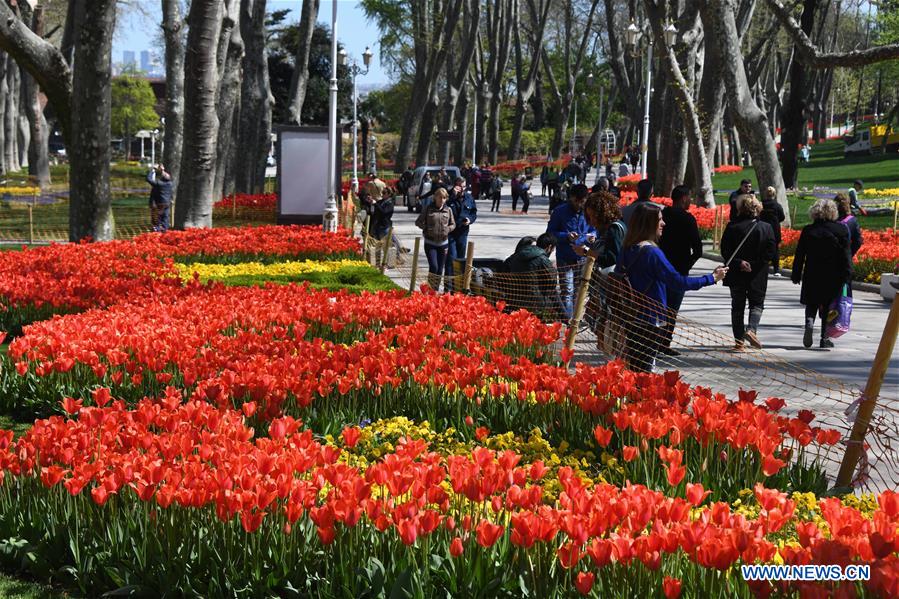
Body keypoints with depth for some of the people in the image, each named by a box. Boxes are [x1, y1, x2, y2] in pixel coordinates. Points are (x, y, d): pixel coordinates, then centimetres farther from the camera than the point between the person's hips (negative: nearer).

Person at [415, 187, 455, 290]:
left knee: (440, 269, 7)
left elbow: (453, 224, 13)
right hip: (430, 243, -3)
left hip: (443, 243, 3)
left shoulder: (448, 210, 3)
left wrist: (447, 229, -8)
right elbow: (418, 222, 1)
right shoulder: (428, 209, -4)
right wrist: (427, 229, -14)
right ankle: (430, 288, 0)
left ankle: (436, 290, 19)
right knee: (434, 267, -15)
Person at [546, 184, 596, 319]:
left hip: (582, 257, 3)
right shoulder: (560, 212, -6)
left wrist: (592, 236, -12)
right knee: (567, 292, -3)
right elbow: (550, 233, -4)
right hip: (565, 258, -3)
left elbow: (594, 230, 13)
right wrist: (566, 236, -20)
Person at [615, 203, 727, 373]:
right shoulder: (651, 252, -19)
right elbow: (678, 281, -21)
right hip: (650, 319, -8)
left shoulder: (627, 249, 4)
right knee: (643, 368, -2)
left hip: (631, 318, 8)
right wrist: (712, 278, -12)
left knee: (632, 367, 13)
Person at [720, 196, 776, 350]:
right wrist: (755, 264, -7)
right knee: (757, 303, 12)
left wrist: (738, 263, -12)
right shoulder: (766, 228, -3)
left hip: (736, 274, 0)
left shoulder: (732, 227, -5)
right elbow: (770, 251, -7)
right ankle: (752, 329, -13)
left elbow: (725, 251, -10)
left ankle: (739, 340, 8)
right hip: (758, 275, 0)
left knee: (737, 306, 9)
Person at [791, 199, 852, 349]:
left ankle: (809, 323, -14)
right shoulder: (841, 229, -4)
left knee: (811, 304, 14)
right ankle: (825, 338, 9)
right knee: (828, 308, 10)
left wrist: (796, 275, 8)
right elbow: (846, 256, -5)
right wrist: (847, 276, -3)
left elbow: (799, 256, 0)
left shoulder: (808, 230, -3)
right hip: (833, 277, 0)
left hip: (812, 276, 0)